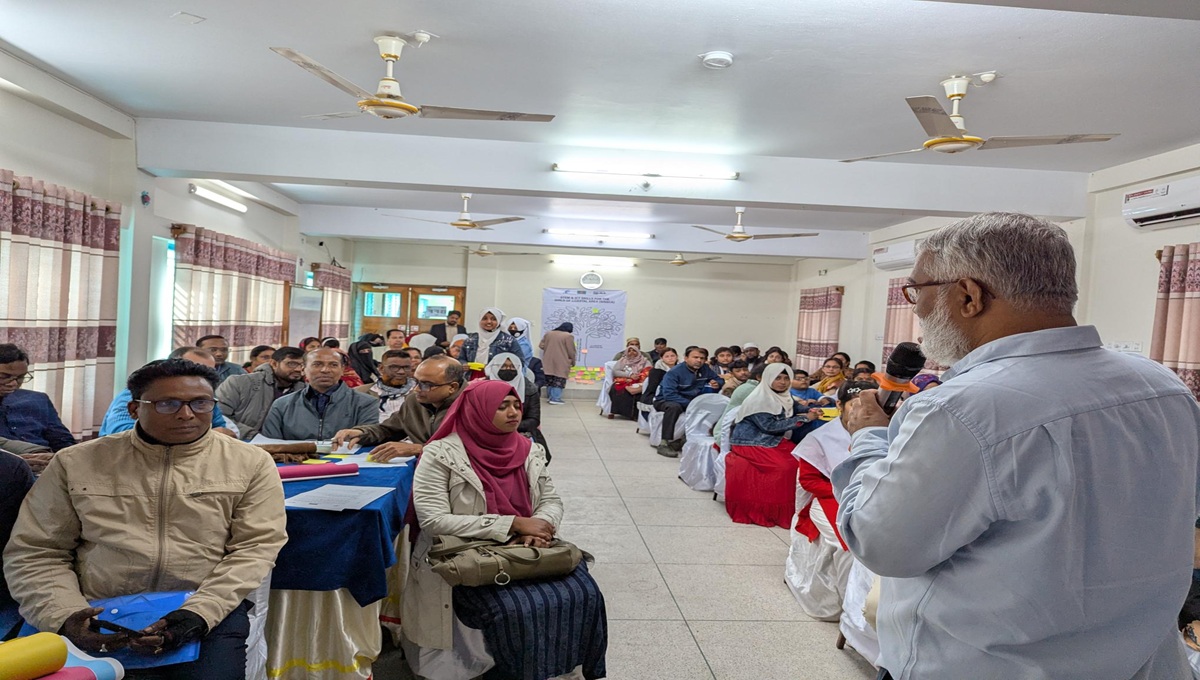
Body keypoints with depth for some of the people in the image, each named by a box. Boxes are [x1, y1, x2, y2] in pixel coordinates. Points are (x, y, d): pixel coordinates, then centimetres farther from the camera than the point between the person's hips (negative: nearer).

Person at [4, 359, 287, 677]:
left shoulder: (250, 463, 2)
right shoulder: (76, 462, 8)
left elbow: (256, 547, -3)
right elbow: (35, 552, 10)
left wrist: (200, 612, -17)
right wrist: (65, 615, -8)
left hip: (210, 613, -1)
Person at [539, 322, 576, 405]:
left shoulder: (548, 334, 9)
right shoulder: (568, 336, -9)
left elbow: (541, 345, 11)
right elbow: (571, 352, -8)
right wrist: (573, 362, 6)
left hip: (548, 362, 6)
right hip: (561, 363, -6)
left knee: (550, 380, 14)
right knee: (559, 380, -2)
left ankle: (549, 396, 20)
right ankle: (555, 399, -5)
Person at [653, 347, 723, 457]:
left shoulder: (706, 369, -1)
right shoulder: (674, 372, -20)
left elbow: (719, 379, 15)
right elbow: (669, 394, -31)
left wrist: (717, 384, -11)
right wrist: (690, 404, -37)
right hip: (665, 401, -6)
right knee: (674, 406, -40)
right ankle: (665, 443, -37)